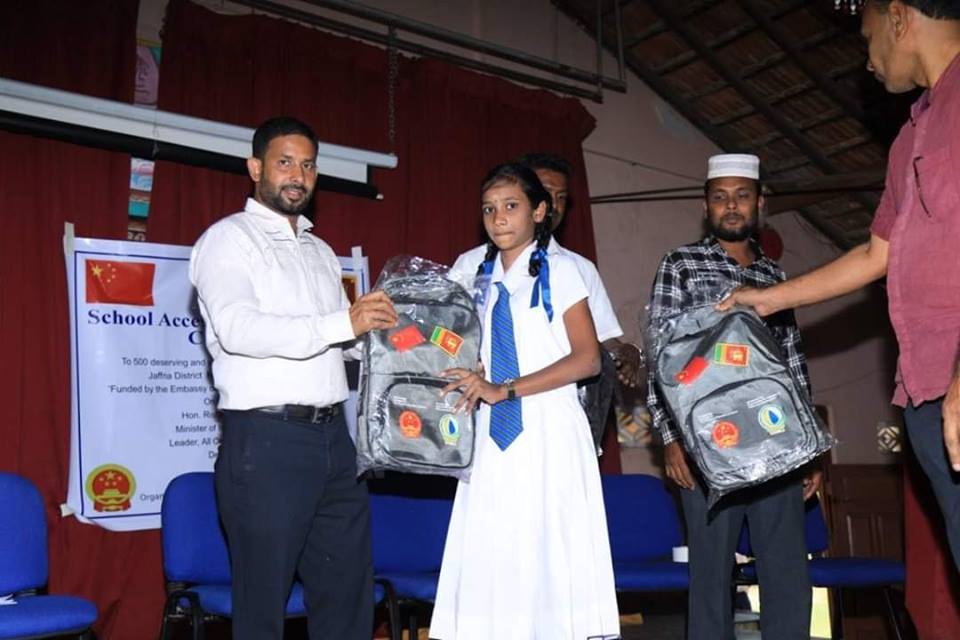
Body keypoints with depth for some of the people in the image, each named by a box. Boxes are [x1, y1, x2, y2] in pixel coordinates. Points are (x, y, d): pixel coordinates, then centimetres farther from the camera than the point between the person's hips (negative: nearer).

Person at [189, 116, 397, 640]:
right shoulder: (229, 238, -2)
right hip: (266, 439, -7)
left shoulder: (321, 252, 22)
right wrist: (343, 324, -23)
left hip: (332, 436, 7)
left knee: (348, 591, 10)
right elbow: (237, 328, -19)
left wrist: (379, 325, 7)